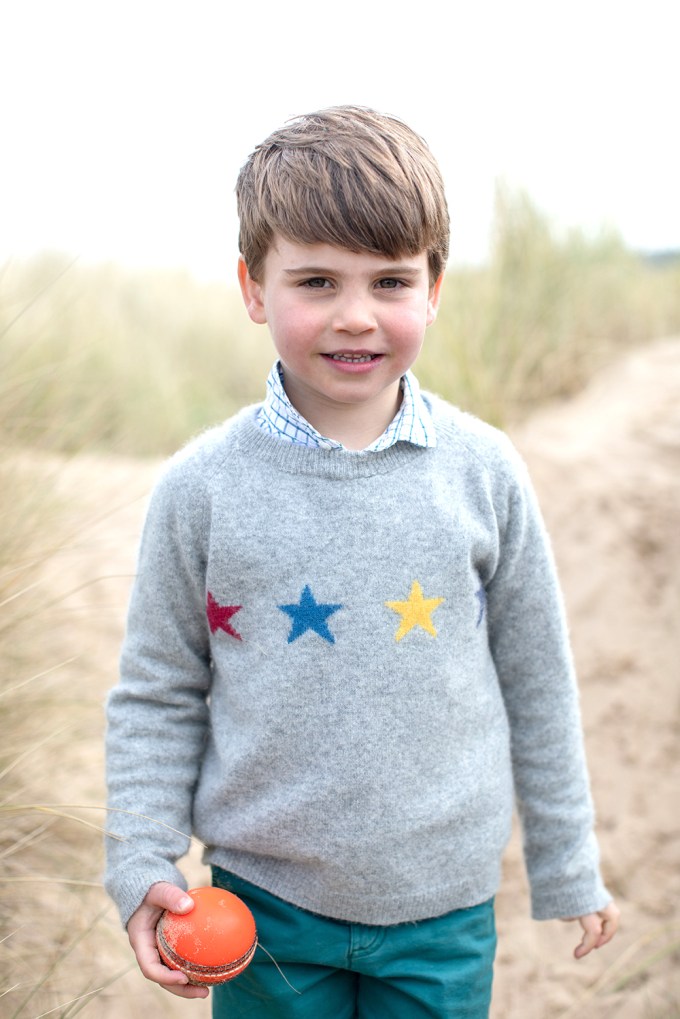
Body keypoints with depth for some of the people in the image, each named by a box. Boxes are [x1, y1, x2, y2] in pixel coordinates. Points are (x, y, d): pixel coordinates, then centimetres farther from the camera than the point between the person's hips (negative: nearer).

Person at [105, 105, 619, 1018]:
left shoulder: (484, 473, -8)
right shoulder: (202, 487, -10)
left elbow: (537, 680, 2)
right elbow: (157, 693, 0)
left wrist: (567, 868, 9)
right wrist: (141, 866, -7)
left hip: (444, 907, 1)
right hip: (262, 904, 0)